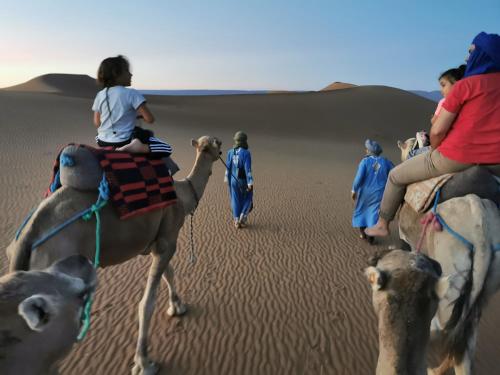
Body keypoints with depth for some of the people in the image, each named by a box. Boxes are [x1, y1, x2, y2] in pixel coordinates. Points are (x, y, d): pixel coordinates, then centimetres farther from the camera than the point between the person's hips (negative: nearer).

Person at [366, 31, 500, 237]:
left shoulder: (465, 85, -9)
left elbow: (437, 131, -12)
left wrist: (435, 151, 7)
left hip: (456, 159, -6)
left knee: (396, 176, 14)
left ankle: (382, 224, 25)